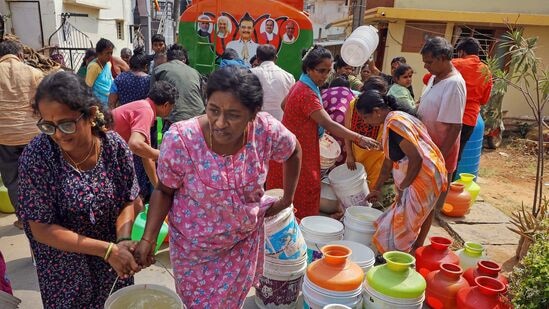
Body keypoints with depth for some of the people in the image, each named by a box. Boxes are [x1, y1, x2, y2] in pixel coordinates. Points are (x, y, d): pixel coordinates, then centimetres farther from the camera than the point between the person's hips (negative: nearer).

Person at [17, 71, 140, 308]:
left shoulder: (115, 146, -17)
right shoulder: (35, 157, -23)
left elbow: (127, 201, -5)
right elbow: (41, 229, -19)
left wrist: (122, 240, -24)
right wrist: (107, 249, -25)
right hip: (65, 269, -2)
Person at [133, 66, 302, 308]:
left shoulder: (266, 130, -24)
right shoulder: (180, 139, -29)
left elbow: (293, 152, -1)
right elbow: (164, 191, -11)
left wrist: (287, 200, 5)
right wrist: (147, 239, -19)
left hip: (245, 241, 2)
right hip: (194, 247, -2)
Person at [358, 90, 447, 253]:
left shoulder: (395, 122, -21)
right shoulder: (391, 121, 10)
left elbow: (416, 157, -25)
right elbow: (389, 159, 18)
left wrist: (403, 187, -13)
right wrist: (377, 188, 23)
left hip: (423, 180, -9)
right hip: (417, 180, 9)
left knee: (397, 229, -1)